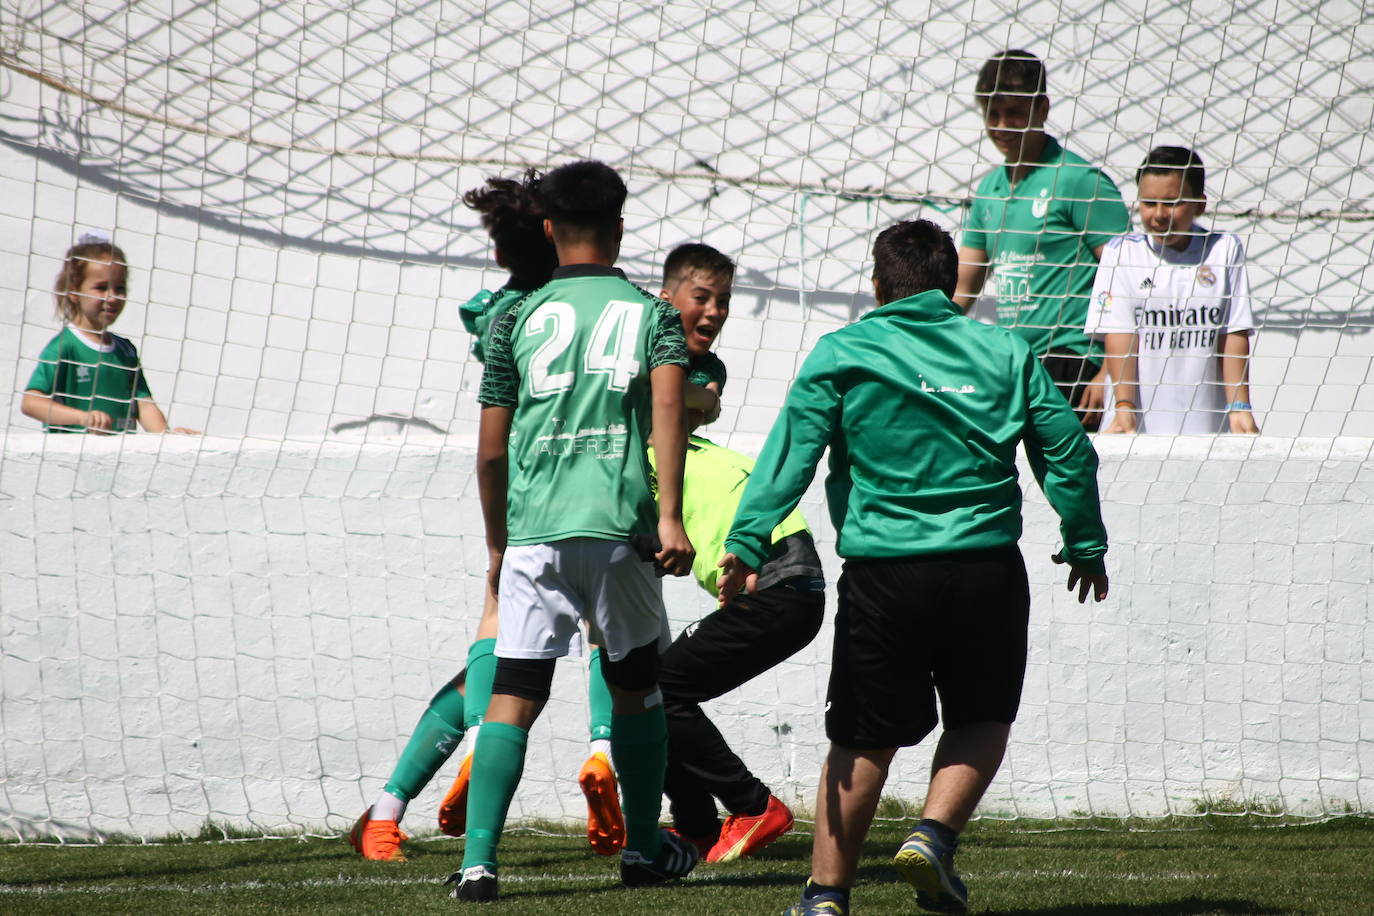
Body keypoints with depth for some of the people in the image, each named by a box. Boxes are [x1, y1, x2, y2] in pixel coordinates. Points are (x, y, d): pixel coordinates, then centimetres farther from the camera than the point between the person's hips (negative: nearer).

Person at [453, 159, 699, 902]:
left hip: (531, 531, 0)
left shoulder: (519, 318, 11)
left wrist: (497, 545, 22)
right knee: (636, 688, 18)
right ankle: (644, 848, 26)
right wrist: (670, 517, -14)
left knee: (512, 699, -2)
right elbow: (668, 408, -9)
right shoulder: (649, 313, 8)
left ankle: (478, 862, -14)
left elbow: (490, 450, 11)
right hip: (616, 526, 0)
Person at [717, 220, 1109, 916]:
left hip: (884, 570, -1)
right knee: (982, 719, 20)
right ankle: (935, 835, -2)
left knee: (863, 739, 8)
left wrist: (746, 544, -9)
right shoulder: (1006, 352, 9)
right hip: (988, 565, 1)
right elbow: (1068, 450, 10)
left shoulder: (842, 353, 3)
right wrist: (1085, 546, 22)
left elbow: (790, 451, -6)